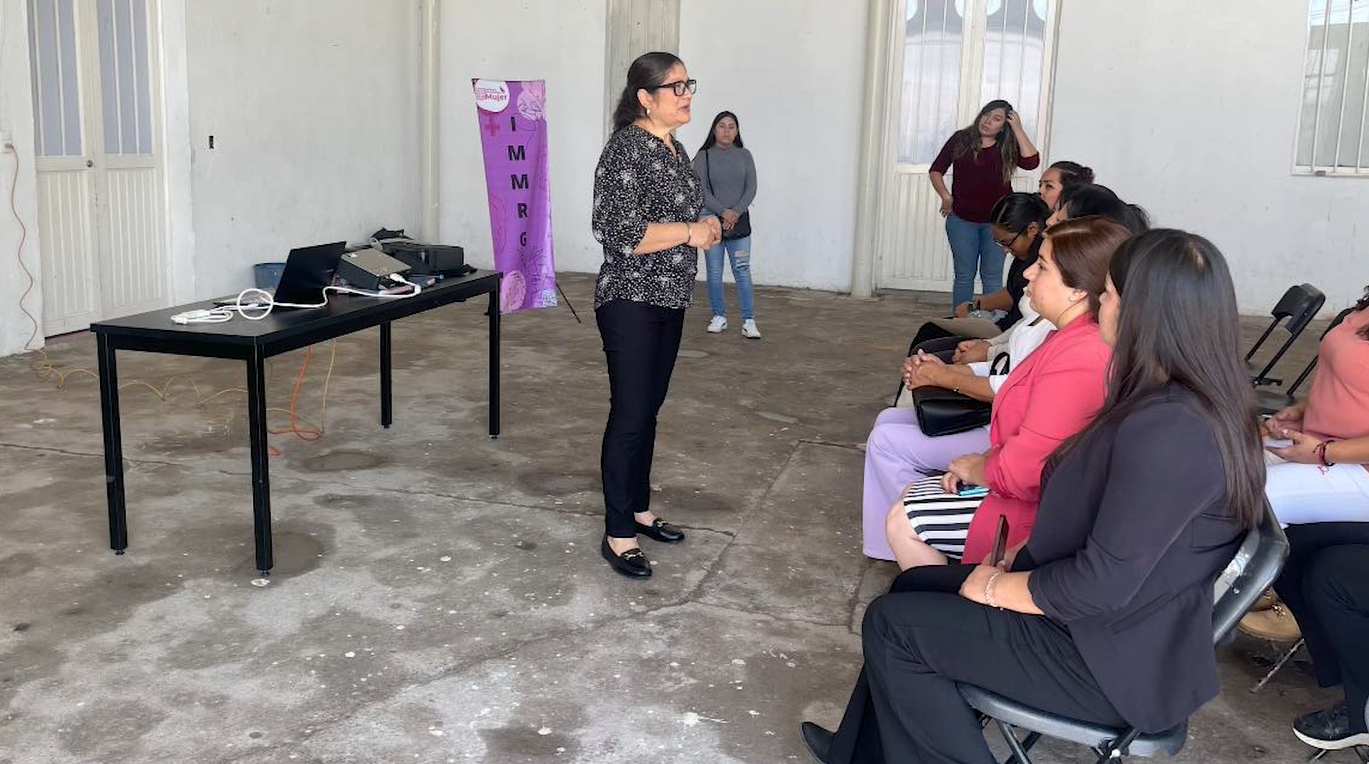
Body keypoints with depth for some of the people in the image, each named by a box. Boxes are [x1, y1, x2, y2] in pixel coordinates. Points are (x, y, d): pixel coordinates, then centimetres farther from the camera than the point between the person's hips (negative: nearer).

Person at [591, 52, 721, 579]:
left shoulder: (675, 149, 12)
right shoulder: (627, 149, -16)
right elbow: (620, 233, -23)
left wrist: (704, 228, 3)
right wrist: (690, 233, -17)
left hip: (670, 300, 9)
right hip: (632, 302, -9)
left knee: (649, 410, 16)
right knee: (630, 415, -5)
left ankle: (638, 509, 29)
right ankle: (618, 535, 4)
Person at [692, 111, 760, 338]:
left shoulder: (744, 155, 8)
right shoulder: (704, 156, 2)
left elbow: (751, 188, 3)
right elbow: (701, 190, -6)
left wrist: (736, 212, -11)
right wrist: (723, 212, -14)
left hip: (739, 222, 1)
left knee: (742, 272, -4)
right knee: (714, 273, 3)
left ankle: (749, 321, -2)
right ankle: (719, 317, 15)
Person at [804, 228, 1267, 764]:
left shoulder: (1169, 430, -29)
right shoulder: (1184, 403, 5)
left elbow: (1103, 584, -28)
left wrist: (996, 589, -13)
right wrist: (1014, 562, 6)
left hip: (1115, 662, -10)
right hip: (1114, 626, 10)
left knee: (892, 625, -5)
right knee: (914, 587, 16)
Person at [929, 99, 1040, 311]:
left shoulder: (1008, 148, 1)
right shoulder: (961, 139, 2)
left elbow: (1031, 162, -17)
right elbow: (936, 170, 5)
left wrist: (1018, 129, -13)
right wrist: (946, 196, -9)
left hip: (997, 221, 0)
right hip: (962, 220, 0)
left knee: (992, 277, 3)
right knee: (964, 276, 6)